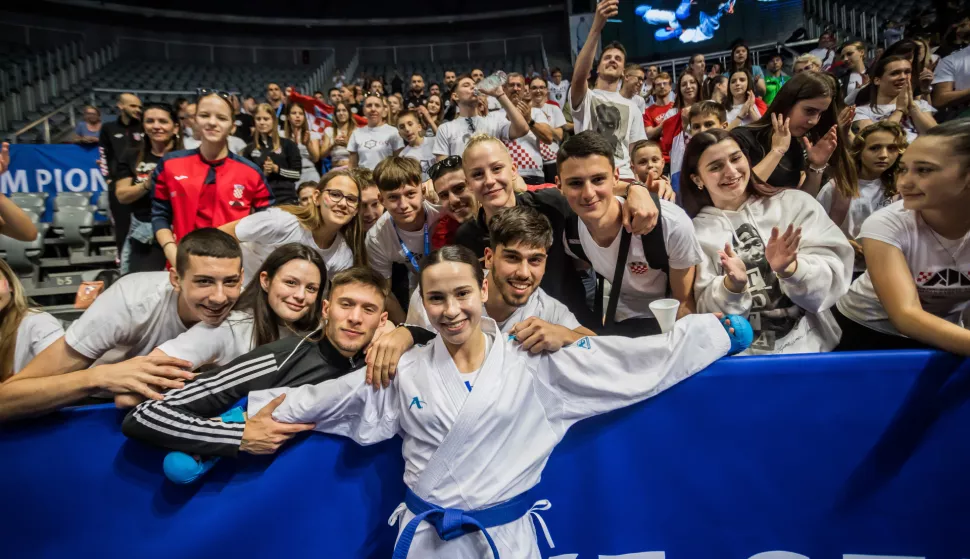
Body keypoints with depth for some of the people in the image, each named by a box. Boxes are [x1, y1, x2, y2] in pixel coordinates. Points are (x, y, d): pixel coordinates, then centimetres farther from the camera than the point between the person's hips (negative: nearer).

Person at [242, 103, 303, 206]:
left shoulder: (288, 144, 5)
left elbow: (297, 174, 1)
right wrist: (263, 173, -8)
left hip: (286, 199, -2)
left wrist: (276, 169, -10)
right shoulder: (250, 149, 11)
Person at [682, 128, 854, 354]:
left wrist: (790, 268, -21)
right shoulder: (693, 232, 2)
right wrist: (732, 286, -21)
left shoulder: (796, 203, 3)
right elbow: (707, 312, -2)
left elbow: (835, 279, -3)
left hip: (807, 344, 1)